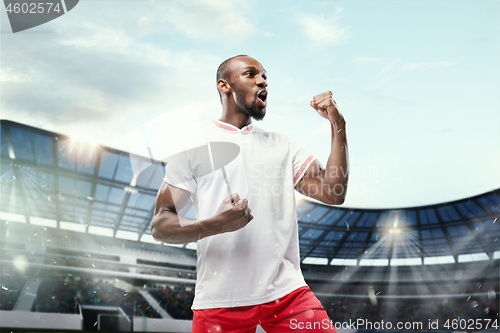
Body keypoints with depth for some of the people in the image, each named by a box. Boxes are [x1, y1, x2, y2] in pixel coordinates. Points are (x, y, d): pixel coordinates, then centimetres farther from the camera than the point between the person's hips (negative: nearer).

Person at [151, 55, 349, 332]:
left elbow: (333, 193, 4)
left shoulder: (282, 145, 14)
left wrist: (338, 125, -1)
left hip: (287, 291, 3)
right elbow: (160, 226, -2)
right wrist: (215, 224, -20)